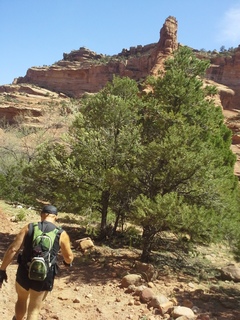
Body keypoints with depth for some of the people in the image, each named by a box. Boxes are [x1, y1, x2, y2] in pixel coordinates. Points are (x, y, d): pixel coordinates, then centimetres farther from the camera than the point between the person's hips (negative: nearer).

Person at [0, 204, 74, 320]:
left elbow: (12, 249, -8)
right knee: (34, 310, 16)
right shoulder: (61, 234, -4)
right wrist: (67, 262, 29)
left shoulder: (29, 228, -3)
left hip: (24, 273, 2)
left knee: (22, 299, 31)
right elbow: (69, 258, 5)